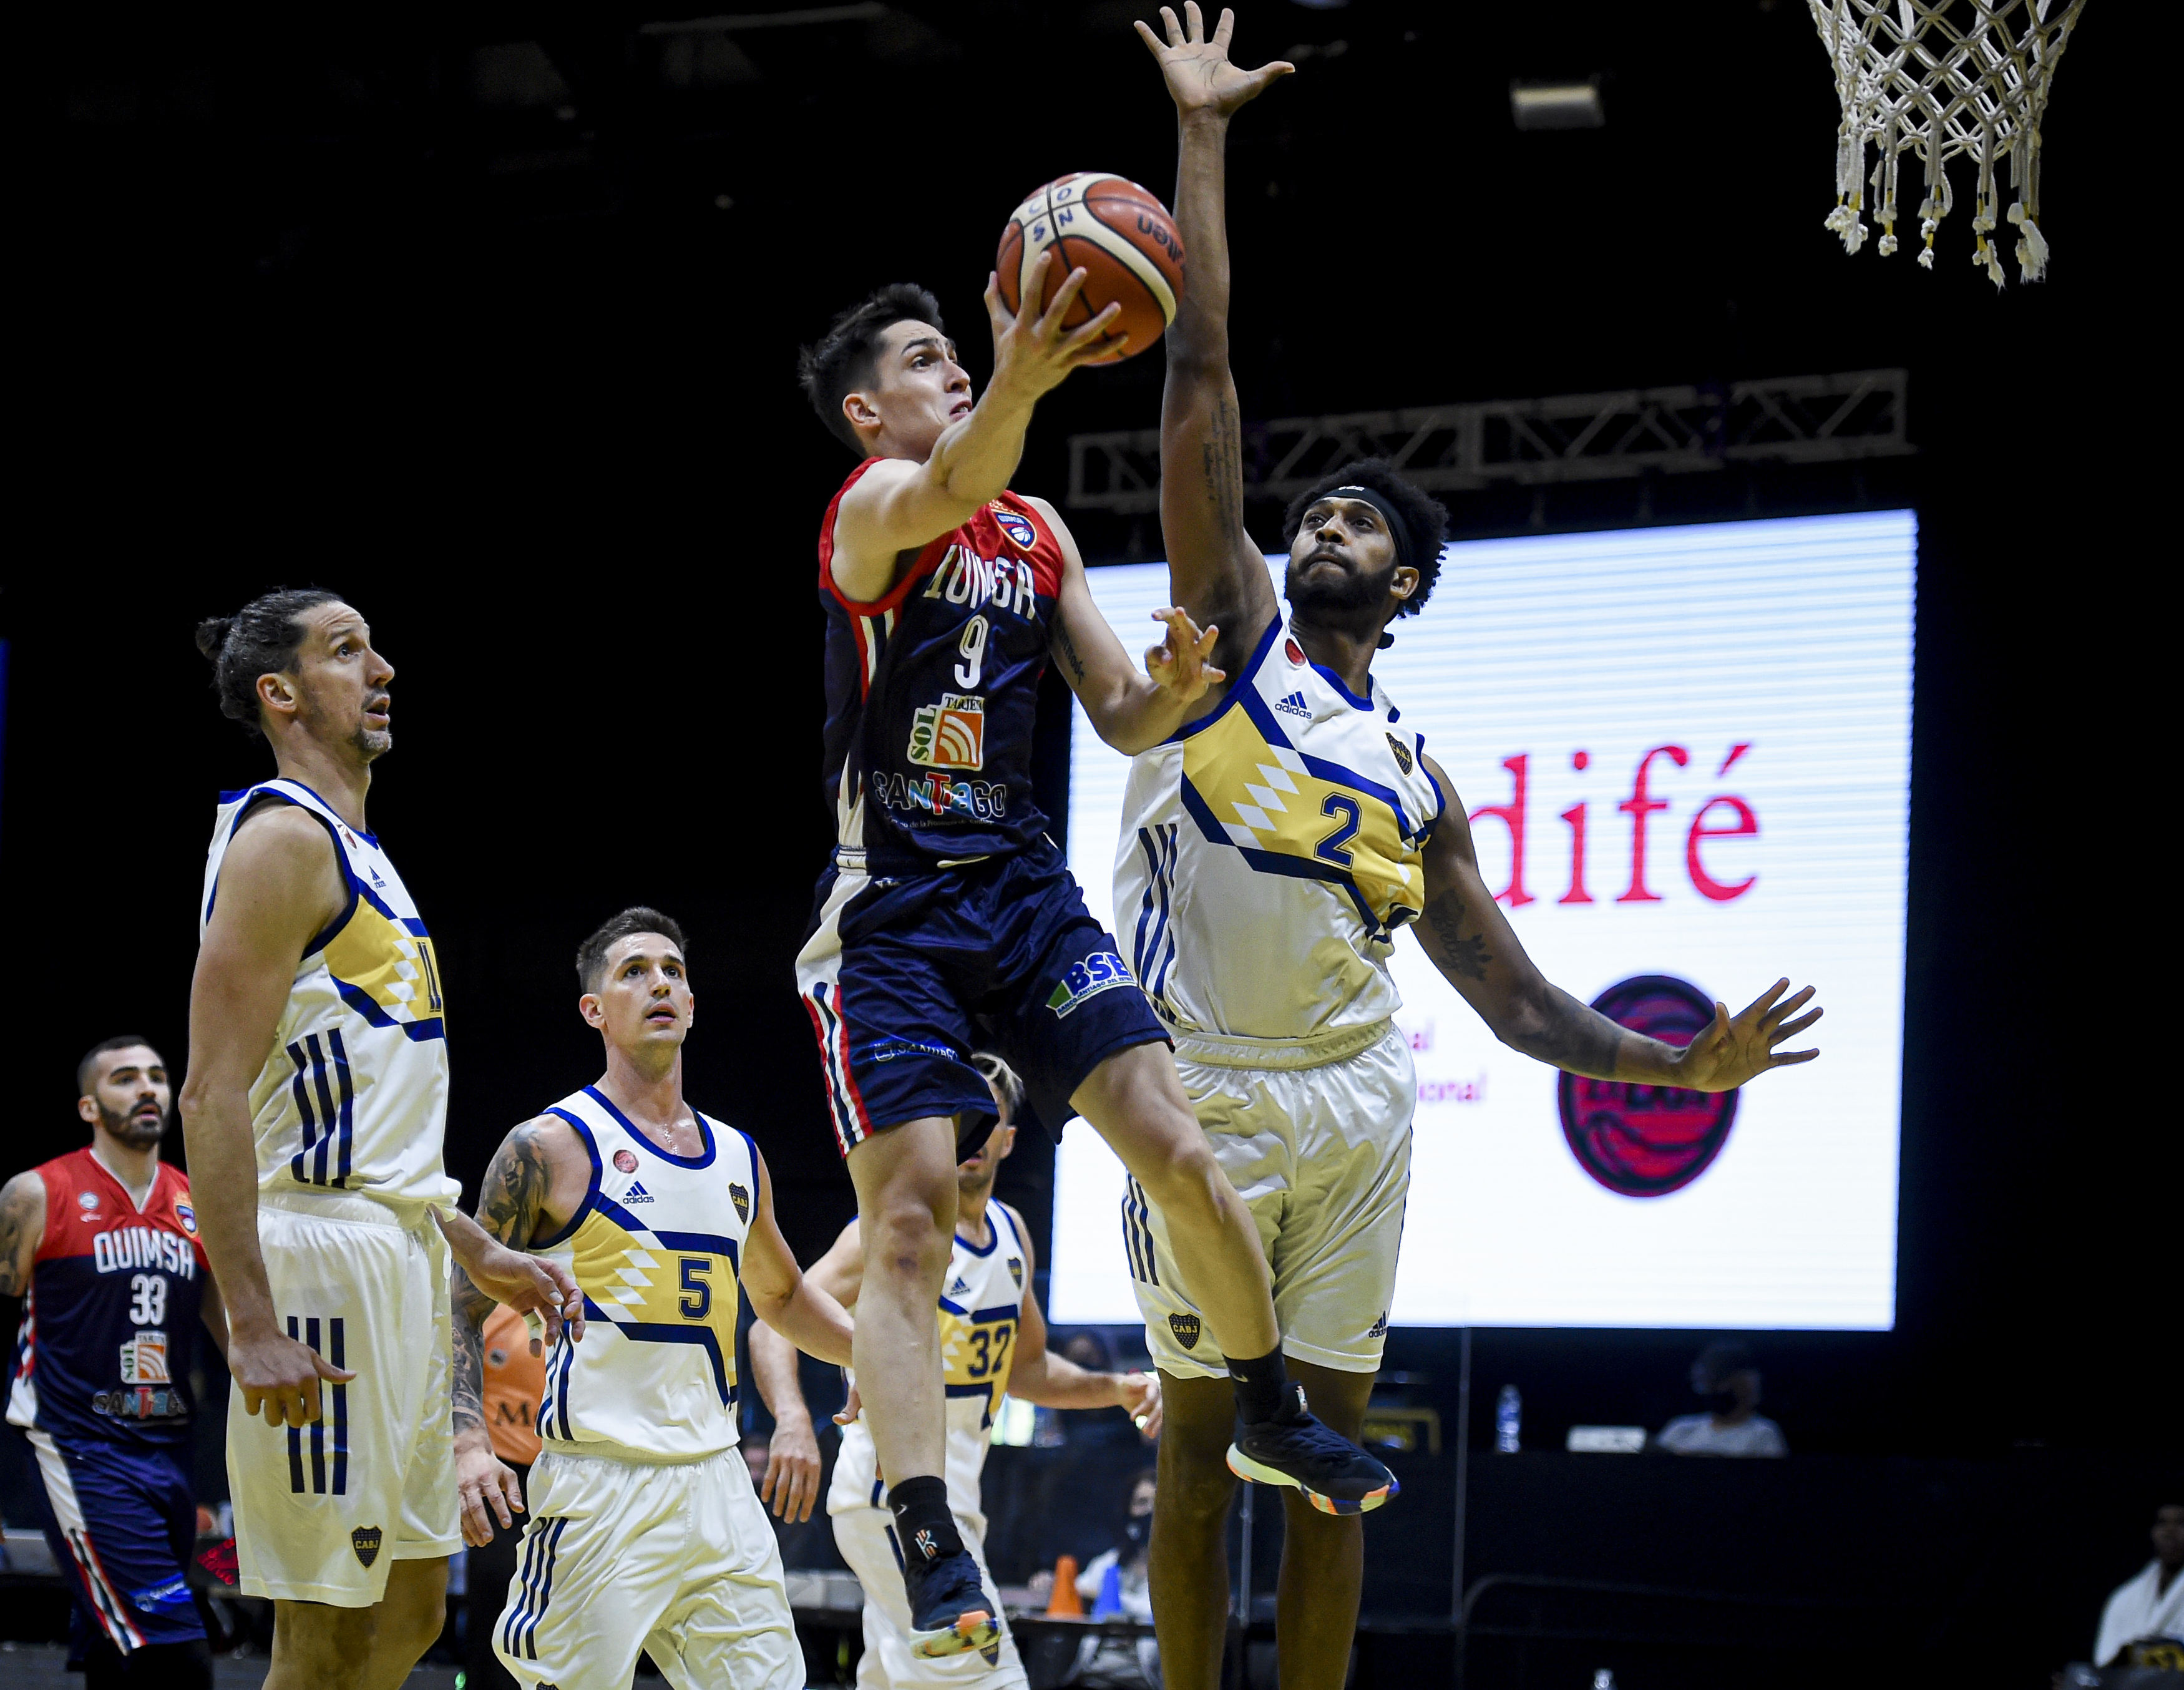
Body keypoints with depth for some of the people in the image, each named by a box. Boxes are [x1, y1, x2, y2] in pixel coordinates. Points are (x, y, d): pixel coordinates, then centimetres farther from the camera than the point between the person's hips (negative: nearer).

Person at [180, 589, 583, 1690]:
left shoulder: (354, 850, 21)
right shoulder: (282, 837, -10)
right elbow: (214, 1093, -18)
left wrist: (475, 1251, 23)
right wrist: (253, 1325, -25)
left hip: (398, 1257, 10)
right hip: (325, 1251, -10)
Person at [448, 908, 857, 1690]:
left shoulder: (737, 1157, 16)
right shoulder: (550, 1147, -2)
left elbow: (781, 1296, 32)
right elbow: (467, 1308, -2)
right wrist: (471, 1443, -16)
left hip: (716, 1477, 6)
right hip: (598, 1485, -6)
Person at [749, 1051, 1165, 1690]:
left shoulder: (1010, 1232, 14)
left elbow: (1024, 1367, 27)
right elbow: (776, 1325, -20)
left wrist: (1115, 1389, 10)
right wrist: (793, 1420, -38)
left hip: (951, 1492, 9)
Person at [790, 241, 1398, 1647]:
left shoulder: (1040, 532, 14)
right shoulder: (872, 511, -6)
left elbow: (1122, 721, 15)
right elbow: (951, 486, -32)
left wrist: (1175, 689, -10)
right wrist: (1022, 390, -55)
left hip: (1025, 890, 5)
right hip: (892, 911, -5)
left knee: (1181, 1157, -4)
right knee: (912, 1216, -13)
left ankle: (1274, 1411, 18)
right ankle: (930, 1546, -14)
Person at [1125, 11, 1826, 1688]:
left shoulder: (1418, 777, 16)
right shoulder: (1231, 628, 6)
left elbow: (1518, 1001, 18)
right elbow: (1202, 376, 1)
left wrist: (1680, 1064, 5)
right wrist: (1201, 135, -1)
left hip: (1357, 1106, 4)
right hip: (1209, 1094, -4)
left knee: (1334, 1444, 5)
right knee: (1200, 1436, 2)